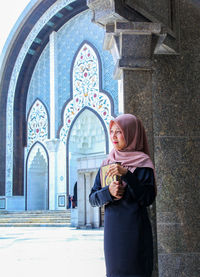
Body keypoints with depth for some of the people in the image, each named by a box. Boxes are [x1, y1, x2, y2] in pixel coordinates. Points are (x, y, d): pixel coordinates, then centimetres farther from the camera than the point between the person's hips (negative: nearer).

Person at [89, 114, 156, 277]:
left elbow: (148, 199, -12)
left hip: (134, 228, -4)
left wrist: (126, 175, -20)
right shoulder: (108, 163, 11)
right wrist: (108, 192, -12)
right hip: (112, 228, 4)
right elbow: (93, 199, 9)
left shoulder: (142, 163, -3)